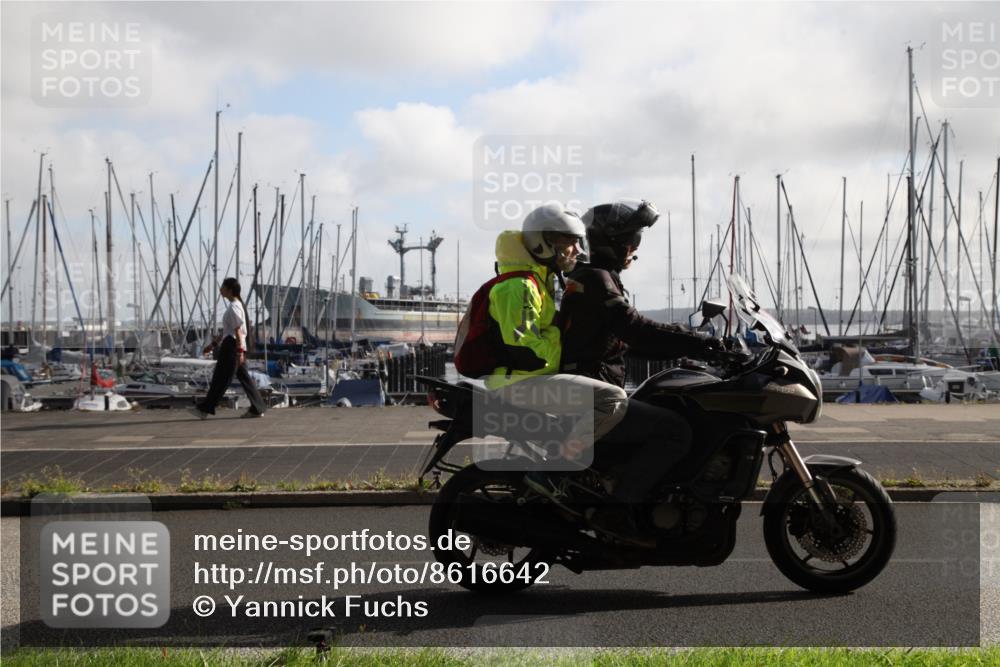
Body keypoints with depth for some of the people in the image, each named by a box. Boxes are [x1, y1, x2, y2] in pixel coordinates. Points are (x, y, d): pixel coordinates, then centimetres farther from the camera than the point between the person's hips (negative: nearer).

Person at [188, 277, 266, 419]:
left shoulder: (234, 308, -13)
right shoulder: (236, 305, 18)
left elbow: (238, 331, -19)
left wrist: (240, 351, -23)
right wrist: (213, 344, 27)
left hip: (232, 347, -10)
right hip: (233, 346, 10)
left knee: (221, 379, -5)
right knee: (244, 377, 8)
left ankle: (204, 409, 0)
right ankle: (257, 409, 7)